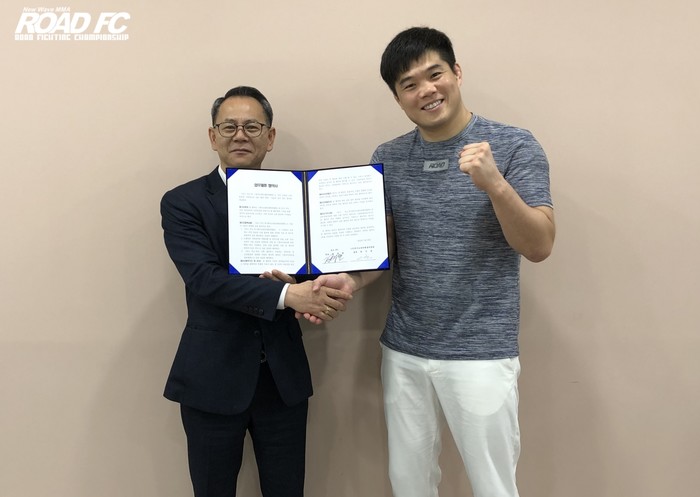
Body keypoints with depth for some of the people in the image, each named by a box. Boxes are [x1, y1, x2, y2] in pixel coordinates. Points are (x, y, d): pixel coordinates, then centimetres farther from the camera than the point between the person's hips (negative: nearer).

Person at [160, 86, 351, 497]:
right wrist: (287, 294, -29)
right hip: (214, 378, -2)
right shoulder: (183, 202, -4)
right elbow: (204, 277, -17)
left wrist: (324, 293, -26)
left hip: (285, 374, 2)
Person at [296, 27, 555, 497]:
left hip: (481, 354, -3)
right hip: (403, 352, 4)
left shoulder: (514, 145, -7)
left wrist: (495, 184, -27)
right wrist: (351, 280, -14)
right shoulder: (387, 158, 4)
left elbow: (540, 246, -12)